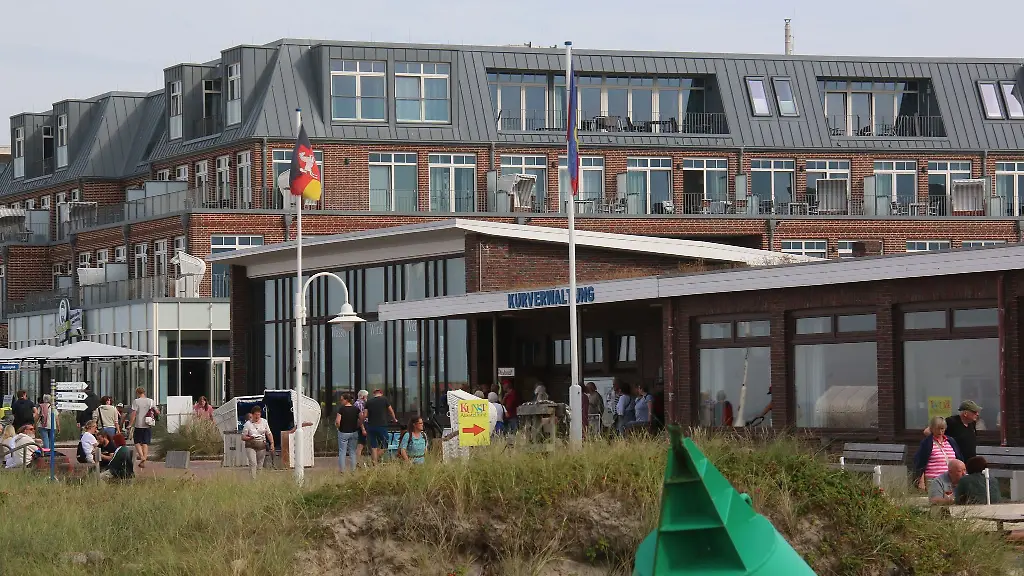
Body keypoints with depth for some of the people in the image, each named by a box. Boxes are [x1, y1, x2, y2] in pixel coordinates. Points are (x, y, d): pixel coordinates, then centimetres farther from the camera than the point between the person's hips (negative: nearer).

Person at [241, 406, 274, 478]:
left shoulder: (264, 422, 8)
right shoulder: (248, 424, -3)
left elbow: (269, 434, 13)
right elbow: (243, 437, -1)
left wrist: (272, 443, 0)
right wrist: (250, 438, -21)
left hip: (262, 446, 4)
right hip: (251, 447, -4)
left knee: (260, 466, 5)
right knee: (253, 464, -18)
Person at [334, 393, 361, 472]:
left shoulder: (341, 409, -12)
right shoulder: (356, 409, 0)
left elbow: (337, 421, -19)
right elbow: (361, 419, -5)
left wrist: (338, 427, 0)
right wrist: (357, 426, 8)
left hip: (343, 433, -4)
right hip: (354, 433, 4)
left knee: (342, 452, 3)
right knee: (353, 452, 10)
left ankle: (342, 470, 3)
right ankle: (353, 470, 9)